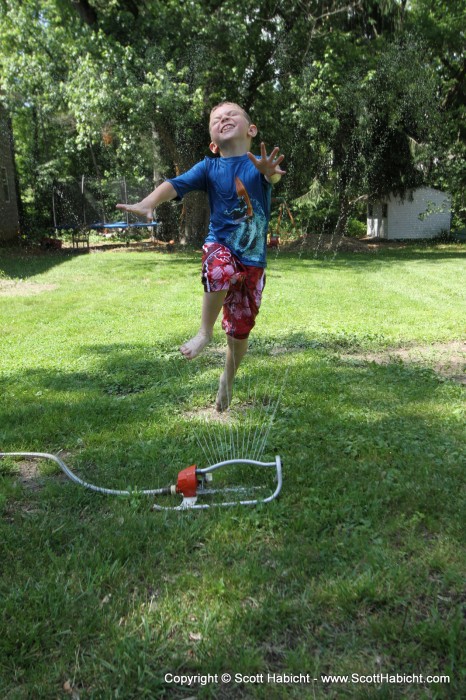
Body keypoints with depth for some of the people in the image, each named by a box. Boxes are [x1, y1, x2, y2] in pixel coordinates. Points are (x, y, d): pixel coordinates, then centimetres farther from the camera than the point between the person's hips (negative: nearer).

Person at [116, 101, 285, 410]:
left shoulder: (260, 163, -3)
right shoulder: (209, 167, 2)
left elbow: (274, 177, -26)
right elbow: (176, 184, -11)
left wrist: (270, 173, -52)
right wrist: (147, 204, -30)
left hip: (253, 259, 0)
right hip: (220, 246, 0)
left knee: (240, 330, 7)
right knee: (221, 271, -39)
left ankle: (228, 378, 37)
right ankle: (205, 332, -14)